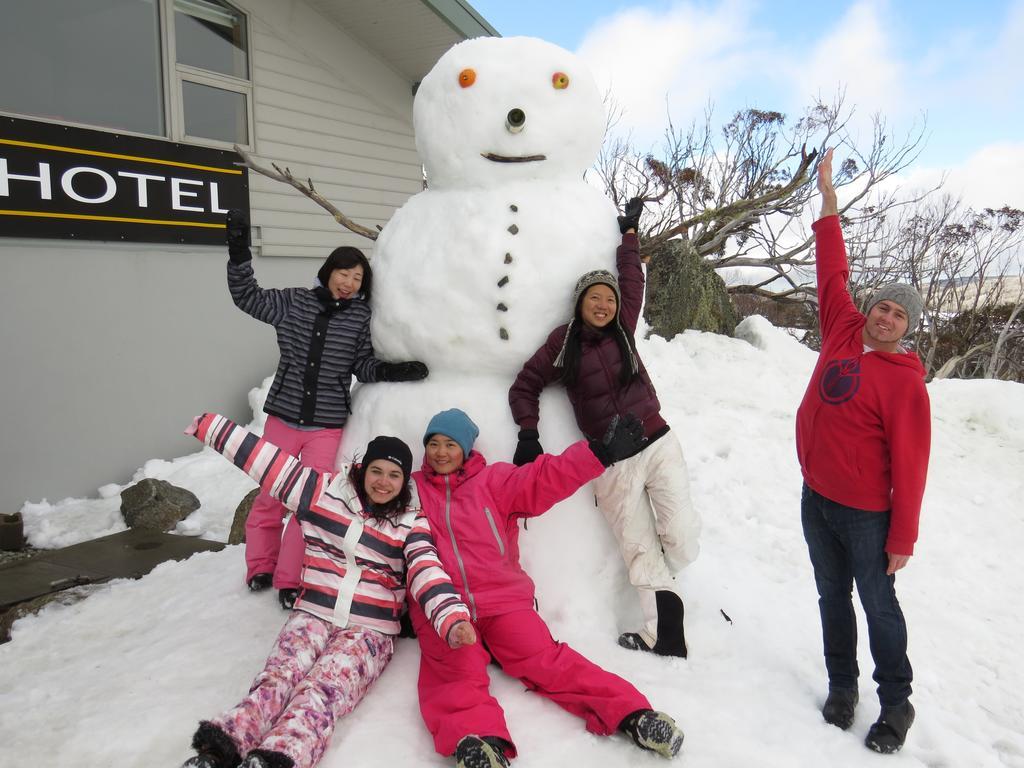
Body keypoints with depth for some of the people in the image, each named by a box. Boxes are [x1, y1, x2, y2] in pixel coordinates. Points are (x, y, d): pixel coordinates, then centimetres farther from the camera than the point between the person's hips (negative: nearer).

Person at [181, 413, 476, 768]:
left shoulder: (412, 523, 4)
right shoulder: (325, 492, 7)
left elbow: (427, 572, -11)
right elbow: (267, 460, 9)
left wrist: (452, 618, -31)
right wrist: (209, 426, 11)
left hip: (371, 630, -2)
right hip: (313, 616, 2)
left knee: (322, 688, -30)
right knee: (278, 678, -28)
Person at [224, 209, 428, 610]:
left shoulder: (361, 317, -1)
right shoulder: (294, 302, 2)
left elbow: (364, 366, 2)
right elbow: (248, 296, 7)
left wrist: (393, 370, -15)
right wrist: (239, 252, -3)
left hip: (326, 425, -1)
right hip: (283, 418, 1)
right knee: (271, 496, 12)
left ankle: (290, 581, 15)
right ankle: (261, 568, 33)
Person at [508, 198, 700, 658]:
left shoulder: (623, 329, 3)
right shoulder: (563, 343, -1)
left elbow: (633, 281, 13)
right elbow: (524, 387, 5)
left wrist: (629, 234, 22)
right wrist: (528, 435, -5)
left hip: (658, 445, 2)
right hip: (612, 463, -2)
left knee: (683, 544, -4)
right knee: (640, 550, 3)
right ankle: (665, 634, 17)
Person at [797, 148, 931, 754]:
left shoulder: (905, 381, -14)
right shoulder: (843, 333, 1)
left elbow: (910, 465, -14)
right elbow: (833, 271, 8)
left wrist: (903, 538, -14)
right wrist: (828, 195, 10)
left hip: (866, 514, -5)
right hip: (817, 499, 6)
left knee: (879, 606, 9)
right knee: (833, 599, 17)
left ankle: (897, 704, 27)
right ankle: (842, 686, 33)